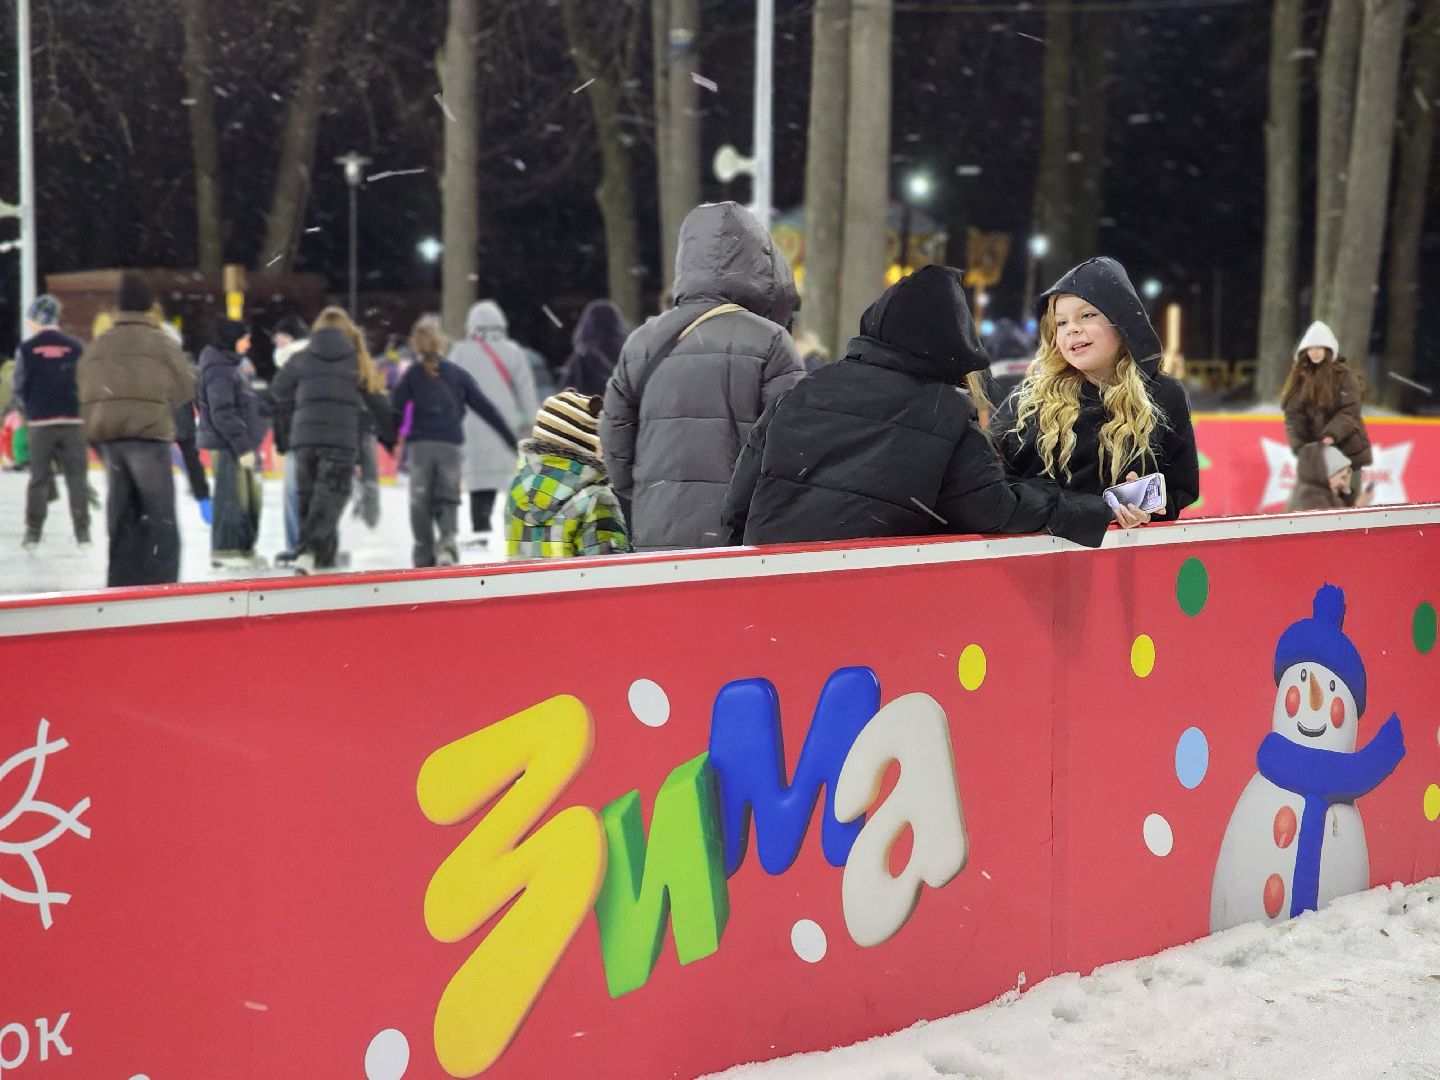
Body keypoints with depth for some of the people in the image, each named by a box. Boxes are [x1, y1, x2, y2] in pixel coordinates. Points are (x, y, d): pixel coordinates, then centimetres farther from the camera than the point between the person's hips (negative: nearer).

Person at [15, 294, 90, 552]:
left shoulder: (28, 348, -5)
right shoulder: (75, 347, -2)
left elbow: (21, 387, 0)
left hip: (40, 422, 0)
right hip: (73, 420, 0)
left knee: (39, 477, 7)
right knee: (77, 476, 6)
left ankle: (33, 532, 7)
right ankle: (82, 531, 4)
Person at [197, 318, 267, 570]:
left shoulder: (232, 367, 18)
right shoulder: (219, 371, -14)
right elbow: (222, 413, -20)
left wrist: (251, 444, 23)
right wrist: (242, 446, -21)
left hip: (241, 444, 10)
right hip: (227, 445, -10)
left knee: (250, 496, 13)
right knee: (231, 497, -8)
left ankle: (244, 549, 21)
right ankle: (224, 552, -3)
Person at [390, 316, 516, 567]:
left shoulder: (412, 375, 2)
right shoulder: (457, 374, 6)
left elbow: (395, 408, -8)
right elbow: (485, 407, 6)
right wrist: (511, 438, 9)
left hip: (420, 445, -1)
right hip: (450, 445, 1)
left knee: (421, 501, 10)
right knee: (447, 498, 10)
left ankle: (424, 557, 7)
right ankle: (447, 540, -18)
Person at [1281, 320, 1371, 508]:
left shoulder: (1343, 375, -6)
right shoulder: (1298, 376, 4)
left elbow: (1350, 411, -14)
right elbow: (1293, 415, -2)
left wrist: (1331, 435, -29)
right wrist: (1300, 447, -16)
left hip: (1347, 450, -3)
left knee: (1347, 503, 0)